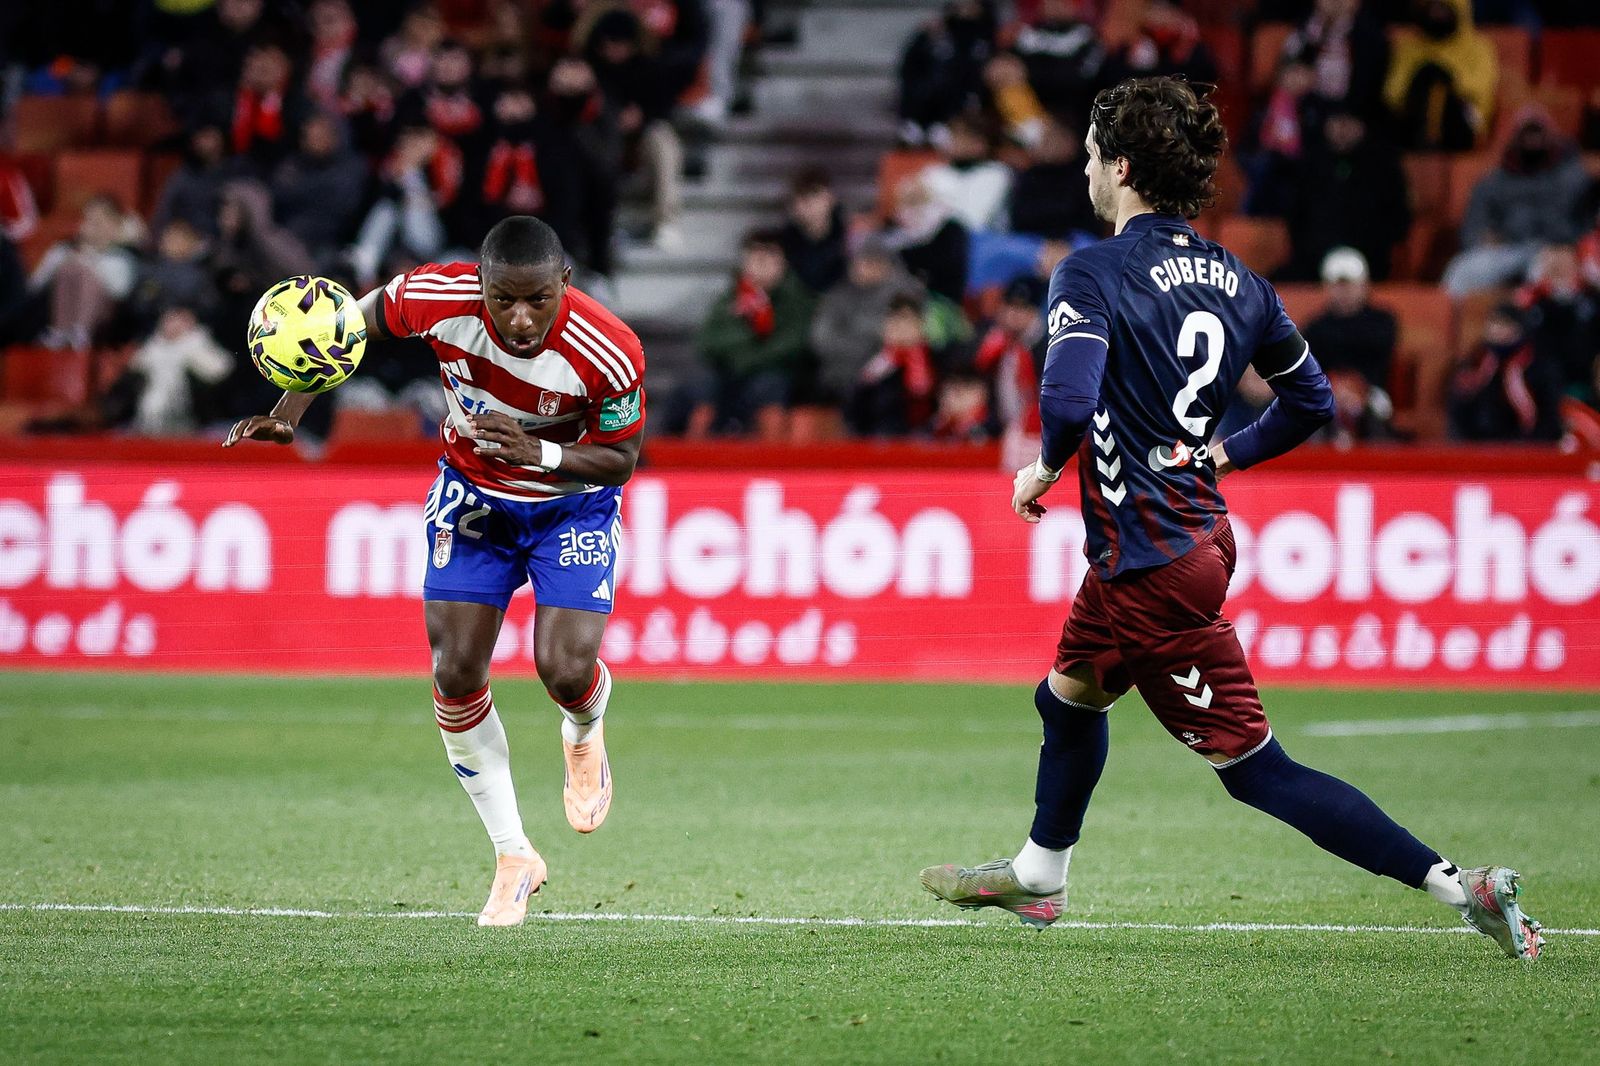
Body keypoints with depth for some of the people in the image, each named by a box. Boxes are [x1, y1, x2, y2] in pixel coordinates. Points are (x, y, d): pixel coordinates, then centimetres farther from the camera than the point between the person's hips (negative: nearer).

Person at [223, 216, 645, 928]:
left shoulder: (608, 353, -33)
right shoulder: (438, 297, -29)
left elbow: (621, 459, -17)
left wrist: (539, 454, -35)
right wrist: (290, 409, -17)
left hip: (572, 501, -2)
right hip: (471, 495, 2)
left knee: (565, 672, -18)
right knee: (456, 675, -8)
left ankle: (585, 733, 24)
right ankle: (513, 856, 9)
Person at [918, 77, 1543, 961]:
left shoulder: (1093, 276, -16)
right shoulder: (1236, 282, 6)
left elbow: (1068, 399, -31)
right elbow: (1310, 401, 15)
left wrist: (1046, 467, -11)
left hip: (1155, 568, -9)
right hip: (1200, 523, 9)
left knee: (1256, 770, -1)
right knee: (1069, 695, 27)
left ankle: (1457, 886, -7)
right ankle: (1036, 877, 47)